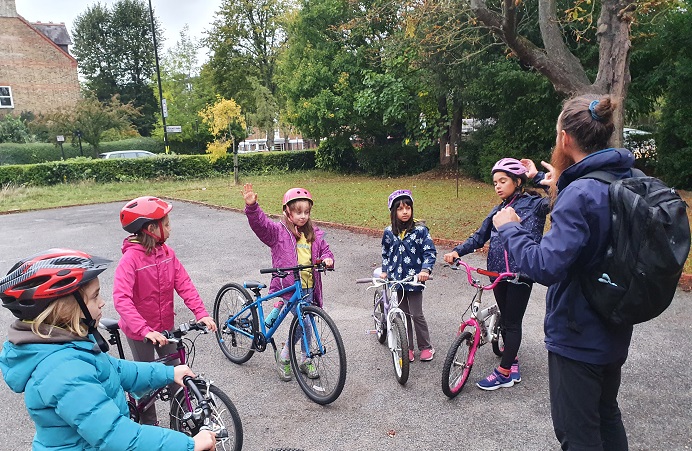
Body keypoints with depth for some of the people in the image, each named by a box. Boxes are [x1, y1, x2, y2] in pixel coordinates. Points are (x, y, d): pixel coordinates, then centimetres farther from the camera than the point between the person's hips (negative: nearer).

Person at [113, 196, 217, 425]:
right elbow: (121, 299, -31)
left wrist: (201, 313, -19)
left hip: (165, 327, 5)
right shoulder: (131, 258, -23)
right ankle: (149, 424, 32)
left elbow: (184, 284, -7)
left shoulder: (167, 252, -5)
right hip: (140, 331, -5)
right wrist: (145, 330, -40)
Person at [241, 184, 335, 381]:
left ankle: (305, 360, 34)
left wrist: (327, 259, -6)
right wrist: (251, 206, -38)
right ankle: (283, 356, 11)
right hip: (288, 286, -5)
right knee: (305, 322, -13)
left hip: (309, 287, 5)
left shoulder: (314, 234, 9)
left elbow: (324, 250, 17)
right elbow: (260, 223, -20)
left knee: (306, 324, 14)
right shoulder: (278, 231, -6)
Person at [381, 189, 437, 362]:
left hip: (414, 279, -3)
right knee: (403, 314, 11)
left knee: (416, 314, 2)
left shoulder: (420, 230, -8)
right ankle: (408, 347, 24)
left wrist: (425, 270, -22)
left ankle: (426, 347, 21)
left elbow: (430, 251, -9)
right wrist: (385, 271, 6)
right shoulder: (389, 232, 1)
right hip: (396, 279, 3)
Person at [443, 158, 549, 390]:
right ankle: (512, 362, 33)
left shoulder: (534, 203, -4)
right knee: (505, 320, 16)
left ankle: (503, 373, 12)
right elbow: (480, 236, 10)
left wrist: (536, 175, -14)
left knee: (512, 322, 2)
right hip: (499, 272, 6)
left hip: (521, 272, -6)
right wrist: (457, 252, -2)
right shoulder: (498, 210, 13)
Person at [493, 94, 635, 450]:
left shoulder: (581, 193, -26)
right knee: (606, 416, 27)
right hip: (613, 331, 9)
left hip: (577, 336, -8)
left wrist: (509, 227, -19)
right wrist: (563, 188, 16)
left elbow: (546, 267, -33)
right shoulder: (629, 181, 0)